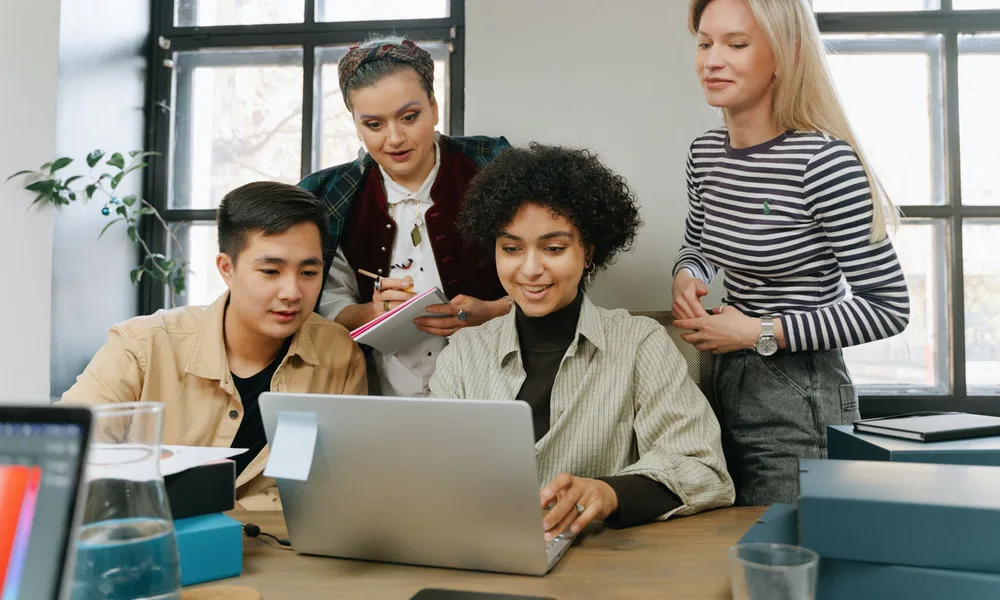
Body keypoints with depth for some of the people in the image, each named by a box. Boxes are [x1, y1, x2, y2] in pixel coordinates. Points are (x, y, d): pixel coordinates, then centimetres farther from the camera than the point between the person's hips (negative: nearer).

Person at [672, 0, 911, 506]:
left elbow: (888, 307, -17)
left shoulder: (825, 161, -20)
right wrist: (687, 276, -3)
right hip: (727, 382, 7)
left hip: (800, 401, -7)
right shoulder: (705, 152, 2)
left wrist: (763, 333, -20)